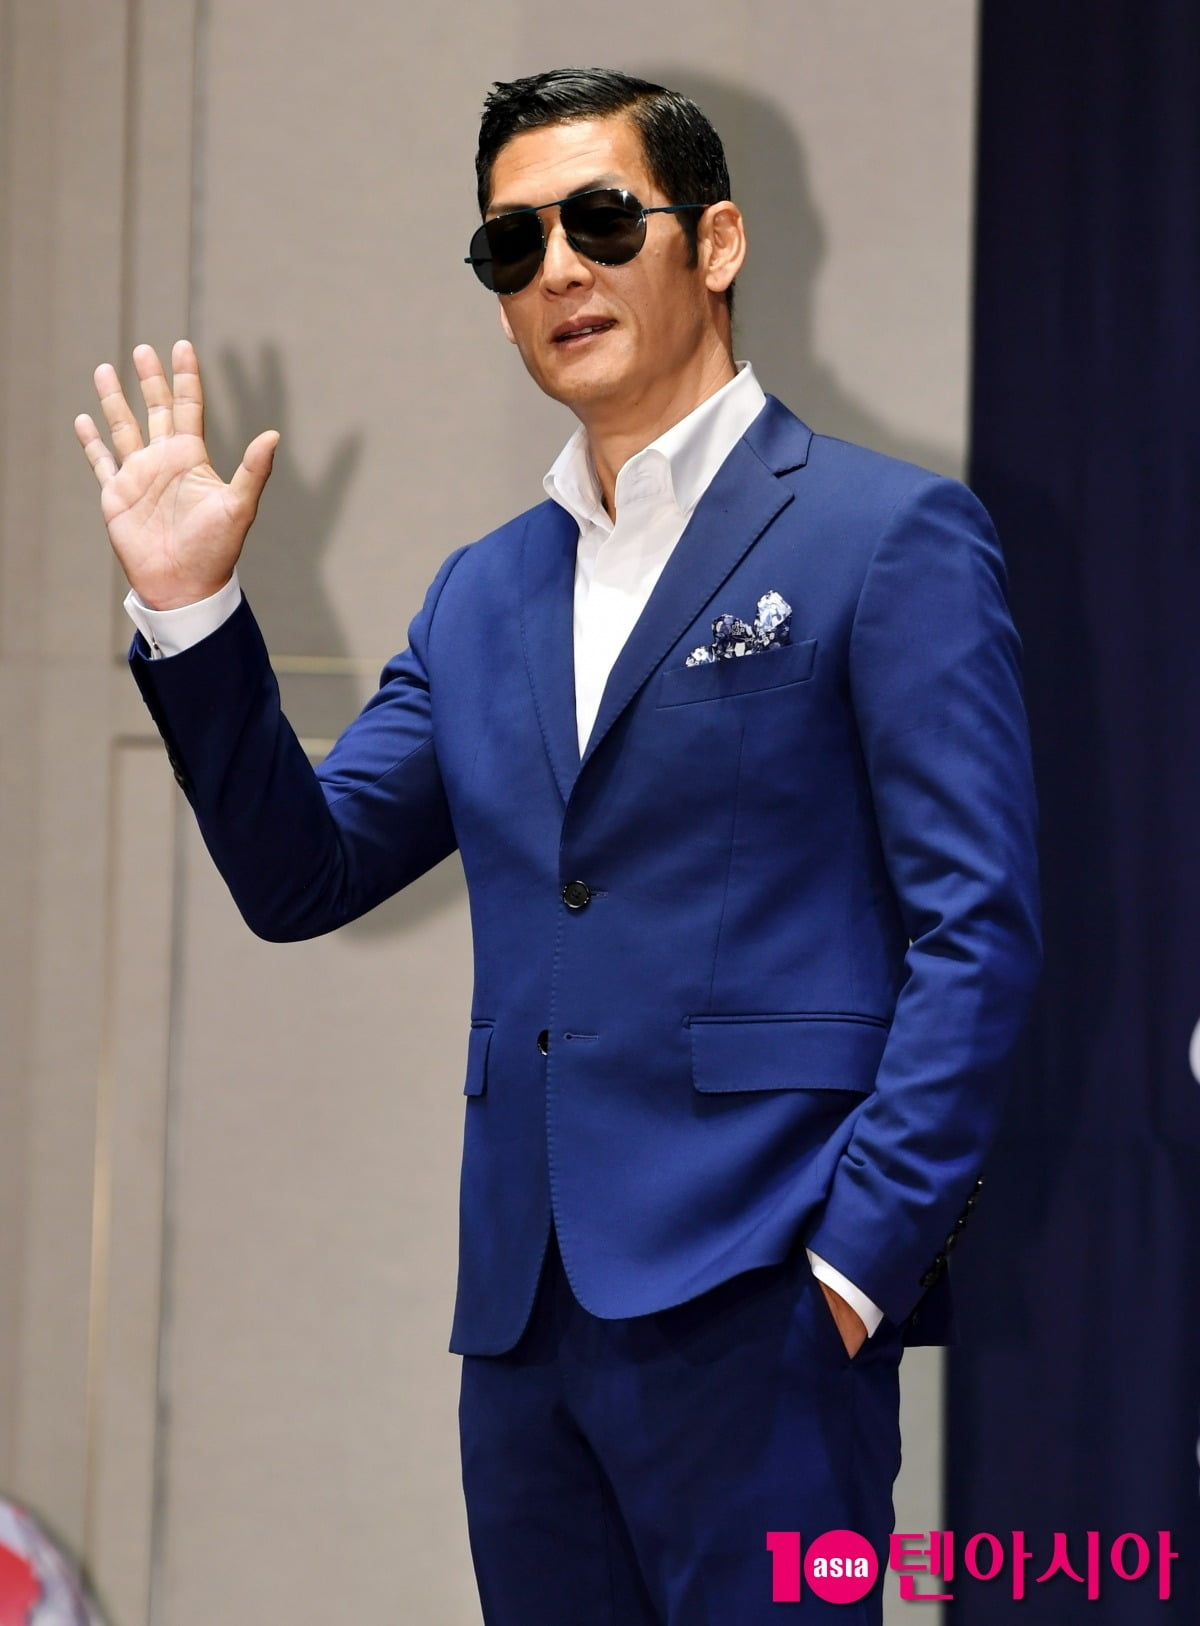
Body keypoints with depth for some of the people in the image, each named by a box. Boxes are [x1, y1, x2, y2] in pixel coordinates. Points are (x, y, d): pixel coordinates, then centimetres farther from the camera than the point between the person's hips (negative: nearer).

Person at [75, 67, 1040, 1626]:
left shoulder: (890, 535, -2)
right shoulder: (483, 593, 18)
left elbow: (975, 929, -7)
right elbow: (303, 876, 16)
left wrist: (861, 1260, -15)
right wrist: (192, 610, 4)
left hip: (754, 1303, -6)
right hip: (524, 1311, 6)